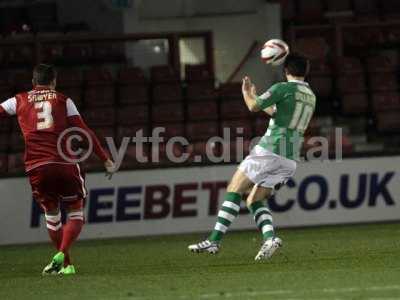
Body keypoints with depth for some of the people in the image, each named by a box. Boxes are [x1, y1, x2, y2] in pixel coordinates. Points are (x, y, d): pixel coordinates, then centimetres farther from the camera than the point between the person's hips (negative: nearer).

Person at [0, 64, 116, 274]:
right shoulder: (63, 101, 11)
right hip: (64, 164, -1)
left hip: (36, 167, 1)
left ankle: (66, 264, 19)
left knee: (51, 216, 18)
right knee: (75, 215, 7)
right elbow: (85, 132, 6)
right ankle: (61, 255, -16)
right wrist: (105, 160, 8)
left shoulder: (19, 101, 14)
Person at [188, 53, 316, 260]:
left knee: (234, 190, -1)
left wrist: (246, 93, 10)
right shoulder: (310, 96, 18)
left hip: (270, 150, -7)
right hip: (290, 160, 7)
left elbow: (254, 106, -12)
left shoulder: (284, 88, -6)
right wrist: (255, 97, 35)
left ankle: (214, 241, -8)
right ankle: (270, 237, -10)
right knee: (254, 201, 13)